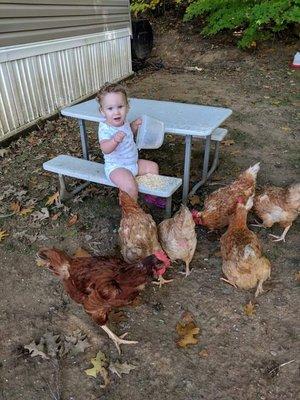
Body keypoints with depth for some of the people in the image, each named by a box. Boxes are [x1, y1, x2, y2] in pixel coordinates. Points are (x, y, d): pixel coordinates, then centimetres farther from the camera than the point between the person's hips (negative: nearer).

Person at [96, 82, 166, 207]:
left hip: (133, 162, 9)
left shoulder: (123, 122, 0)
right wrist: (115, 140, -61)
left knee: (152, 166, 15)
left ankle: (151, 196, 28)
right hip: (116, 167, -9)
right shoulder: (105, 128, -24)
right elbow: (105, 149, -42)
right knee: (130, 187, -30)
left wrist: (134, 126, 3)